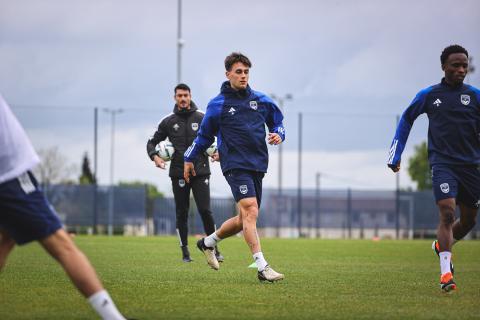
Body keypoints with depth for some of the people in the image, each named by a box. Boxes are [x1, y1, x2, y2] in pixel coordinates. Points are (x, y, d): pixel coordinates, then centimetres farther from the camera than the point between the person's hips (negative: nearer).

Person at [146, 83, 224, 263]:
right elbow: (152, 142, 15)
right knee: (182, 213, 3)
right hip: (179, 173, 1)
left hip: (200, 172, -1)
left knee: (205, 211, -8)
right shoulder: (168, 122, 7)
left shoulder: (202, 118, 4)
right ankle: (185, 252, 11)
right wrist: (154, 156, -6)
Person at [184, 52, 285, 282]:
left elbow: (278, 122, 23)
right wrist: (189, 158, 19)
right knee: (250, 211, -20)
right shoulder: (218, 104, 3)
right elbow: (205, 134, 15)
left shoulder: (261, 101, 11)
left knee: (245, 219, 11)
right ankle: (262, 267, -25)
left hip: (257, 165, 5)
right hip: (235, 165, -5)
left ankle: (208, 242, 35)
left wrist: (278, 134, 1)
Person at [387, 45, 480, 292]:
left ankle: (441, 246, 41)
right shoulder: (429, 95, 4)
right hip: (442, 163, -3)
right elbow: (406, 120, 17)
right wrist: (395, 156, 15)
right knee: (447, 213, -19)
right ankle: (445, 272, -21)